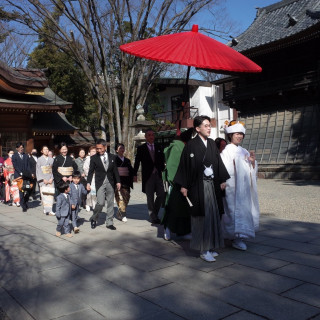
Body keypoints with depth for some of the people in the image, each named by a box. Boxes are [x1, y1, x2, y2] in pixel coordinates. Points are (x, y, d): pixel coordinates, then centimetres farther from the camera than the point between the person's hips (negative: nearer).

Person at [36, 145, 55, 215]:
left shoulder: (51, 159, 8)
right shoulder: (39, 160, 2)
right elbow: (38, 171, -1)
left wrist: (51, 178, -4)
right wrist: (43, 179, -8)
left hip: (50, 180, 2)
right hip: (43, 180, -2)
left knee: (50, 194, -4)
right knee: (44, 194, -6)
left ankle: (49, 210, -3)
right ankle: (45, 209, -1)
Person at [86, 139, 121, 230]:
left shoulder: (112, 157, 7)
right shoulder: (94, 158, 1)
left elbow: (115, 170, 10)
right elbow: (91, 171, 1)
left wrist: (118, 181, 4)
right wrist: (88, 183, -8)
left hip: (110, 183, 3)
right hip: (100, 183, -3)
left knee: (110, 203, 6)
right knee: (100, 203, -12)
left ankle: (109, 223, 16)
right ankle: (93, 219, 13)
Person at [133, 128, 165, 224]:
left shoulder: (158, 148, 11)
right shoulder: (141, 148, 1)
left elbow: (162, 161, 14)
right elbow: (137, 162, -1)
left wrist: (163, 170, 4)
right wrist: (135, 175, -5)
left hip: (158, 175, 3)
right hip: (148, 176, -3)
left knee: (161, 195, 1)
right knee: (150, 197, 3)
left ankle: (155, 213, 21)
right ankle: (153, 217, 14)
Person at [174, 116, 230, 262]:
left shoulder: (212, 144, 10)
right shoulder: (191, 145, -7)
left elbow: (218, 162, 14)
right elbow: (184, 165, -8)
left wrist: (222, 180, 9)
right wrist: (183, 186, -11)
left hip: (212, 185, 6)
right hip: (198, 186, -6)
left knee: (212, 215, 10)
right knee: (202, 216, -3)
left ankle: (210, 247, 22)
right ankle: (203, 250, 6)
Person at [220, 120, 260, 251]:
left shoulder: (244, 151, 15)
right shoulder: (226, 151, -7)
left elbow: (253, 170, 13)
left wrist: (253, 162, -4)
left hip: (244, 187, 8)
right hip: (233, 187, -8)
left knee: (245, 209, 12)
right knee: (235, 210, -8)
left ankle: (238, 235, 27)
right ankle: (237, 239, -1)